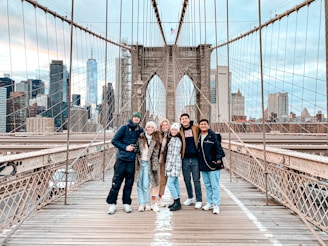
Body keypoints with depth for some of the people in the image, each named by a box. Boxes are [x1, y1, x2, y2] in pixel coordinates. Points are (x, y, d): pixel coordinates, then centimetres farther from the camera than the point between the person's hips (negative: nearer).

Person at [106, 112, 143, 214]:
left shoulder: (140, 131, 7)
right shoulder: (124, 128, -1)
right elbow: (114, 140, -3)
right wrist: (125, 147, -11)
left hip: (132, 160, 3)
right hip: (121, 159, -2)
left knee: (129, 183, 8)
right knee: (116, 182, 1)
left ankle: (126, 203, 21)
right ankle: (112, 203, 12)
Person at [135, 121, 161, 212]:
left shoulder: (155, 140, 4)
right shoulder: (141, 137, 6)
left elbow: (155, 154, 3)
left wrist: (155, 167, -1)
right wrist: (136, 161, 3)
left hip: (148, 163, -1)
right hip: (139, 162, 2)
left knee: (146, 185, -4)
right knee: (139, 185, 4)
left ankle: (147, 203, 12)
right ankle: (141, 204, 12)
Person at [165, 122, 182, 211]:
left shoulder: (177, 141, -12)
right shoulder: (172, 139, 15)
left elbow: (175, 154, -16)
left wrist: (169, 166, -17)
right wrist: (168, 165, 14)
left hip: (174, 164, -9)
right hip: (171, 165, 9)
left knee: (170, 183, -11)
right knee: (175, 183, 12)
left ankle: (177, 203, -3)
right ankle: (177, 202, 19)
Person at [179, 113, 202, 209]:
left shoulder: (196, 128, 0)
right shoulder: (180, 131, 6)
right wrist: (180, 155, 5)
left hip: (195, 158, -3)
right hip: (185, 159, 3)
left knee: (196, 180, 2)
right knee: (187, 180, 12)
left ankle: (199, 200, 13)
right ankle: (190, 198, 31)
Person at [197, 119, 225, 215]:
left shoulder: (213, 136, -10)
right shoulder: (198, 136, 8)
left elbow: (218, 147, -12)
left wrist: (219, 158, -23)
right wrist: (199, 162, 13)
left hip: (213, 164, -6)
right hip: (203, 165, 6)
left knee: (215, 186, -1)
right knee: (207, 185, 16)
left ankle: (216, 205, 6)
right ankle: (209, 203, 28)